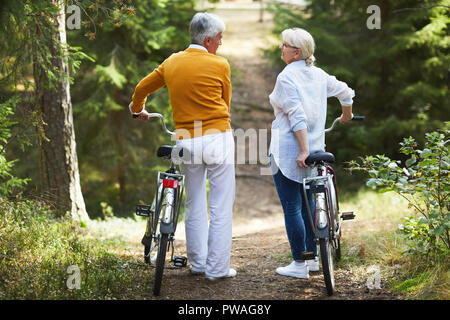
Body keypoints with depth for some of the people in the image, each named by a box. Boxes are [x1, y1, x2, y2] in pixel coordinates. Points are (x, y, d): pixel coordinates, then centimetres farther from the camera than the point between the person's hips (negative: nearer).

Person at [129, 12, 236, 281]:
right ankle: (217, 268, 3)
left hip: (186, 140, 5)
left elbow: (141, 89, 21)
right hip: (218, 138, -4)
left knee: (194, 206, 16)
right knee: (221, 207, 1)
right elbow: (225, 103, 8)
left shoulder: (172, 63, 8)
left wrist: (138, 110, 42)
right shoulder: (219, 65, -4)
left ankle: (198, 263, 22)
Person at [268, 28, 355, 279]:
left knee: (292, 208, -2)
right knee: (308, 204, 17)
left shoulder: (287, 77, -14)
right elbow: (346, 92, 19)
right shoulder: (319, 75, 8)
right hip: (315, 147, 8)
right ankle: (313, 258, 23)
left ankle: (299, 265, 2)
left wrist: (303, 150, -23)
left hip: (288, 152, -8)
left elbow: (298, 117, -21)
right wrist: (347, 116, 38)